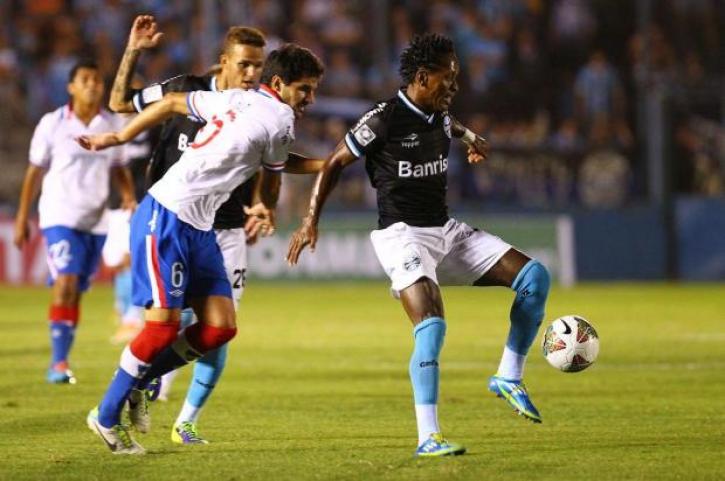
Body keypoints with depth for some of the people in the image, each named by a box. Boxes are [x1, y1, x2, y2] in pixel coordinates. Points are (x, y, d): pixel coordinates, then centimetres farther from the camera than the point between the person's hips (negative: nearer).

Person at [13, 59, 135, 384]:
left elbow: (119, 169, 16)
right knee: (65, 283, -19)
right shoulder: (52, 123, -2)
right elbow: (35, 172, 4)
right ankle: (59, 362, -18)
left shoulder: (112, 124, 7)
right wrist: (22, 219, 3)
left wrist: (129, 197, -4)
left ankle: (59, 363, 14)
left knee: (76, 292, 6)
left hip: (96, 220, 4)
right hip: (60, 215, -4)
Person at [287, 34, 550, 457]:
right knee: (432, 325, -27)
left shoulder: (440, 116, 8)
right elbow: (335, 164, -4)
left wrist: (469, 137, 15)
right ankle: (428, 438, -24)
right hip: (403, 234, -8)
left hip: (446, 231, 8)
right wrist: (311, 221, -8)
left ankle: (509, 379, 4)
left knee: (534, 276, -4)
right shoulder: (384, 120, -13)